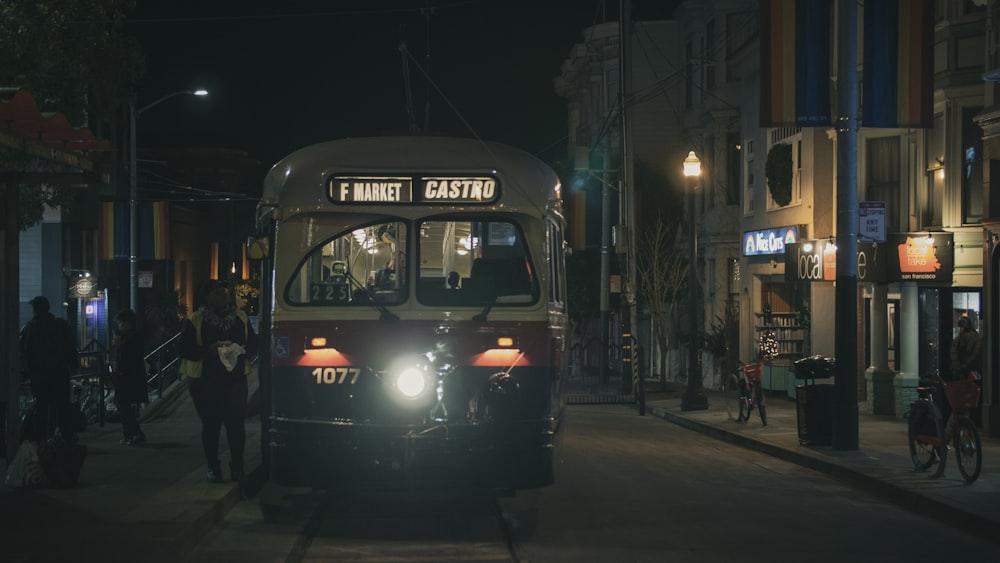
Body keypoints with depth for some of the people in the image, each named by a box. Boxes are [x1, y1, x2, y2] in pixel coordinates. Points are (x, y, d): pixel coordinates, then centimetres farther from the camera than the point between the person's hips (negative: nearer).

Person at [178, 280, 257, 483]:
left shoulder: (240, 318, 8)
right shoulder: (195, 321, -1)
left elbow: (253, 345, 11)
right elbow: (184, 349, -6)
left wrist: (239, 351, -11)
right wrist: (208, 350, -20)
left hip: (235, 380, 2)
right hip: (205, 383, -2)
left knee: (236, 423, -3)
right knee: (211, 425, 3)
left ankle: (237, 467, 9)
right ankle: (213, 468, 13)